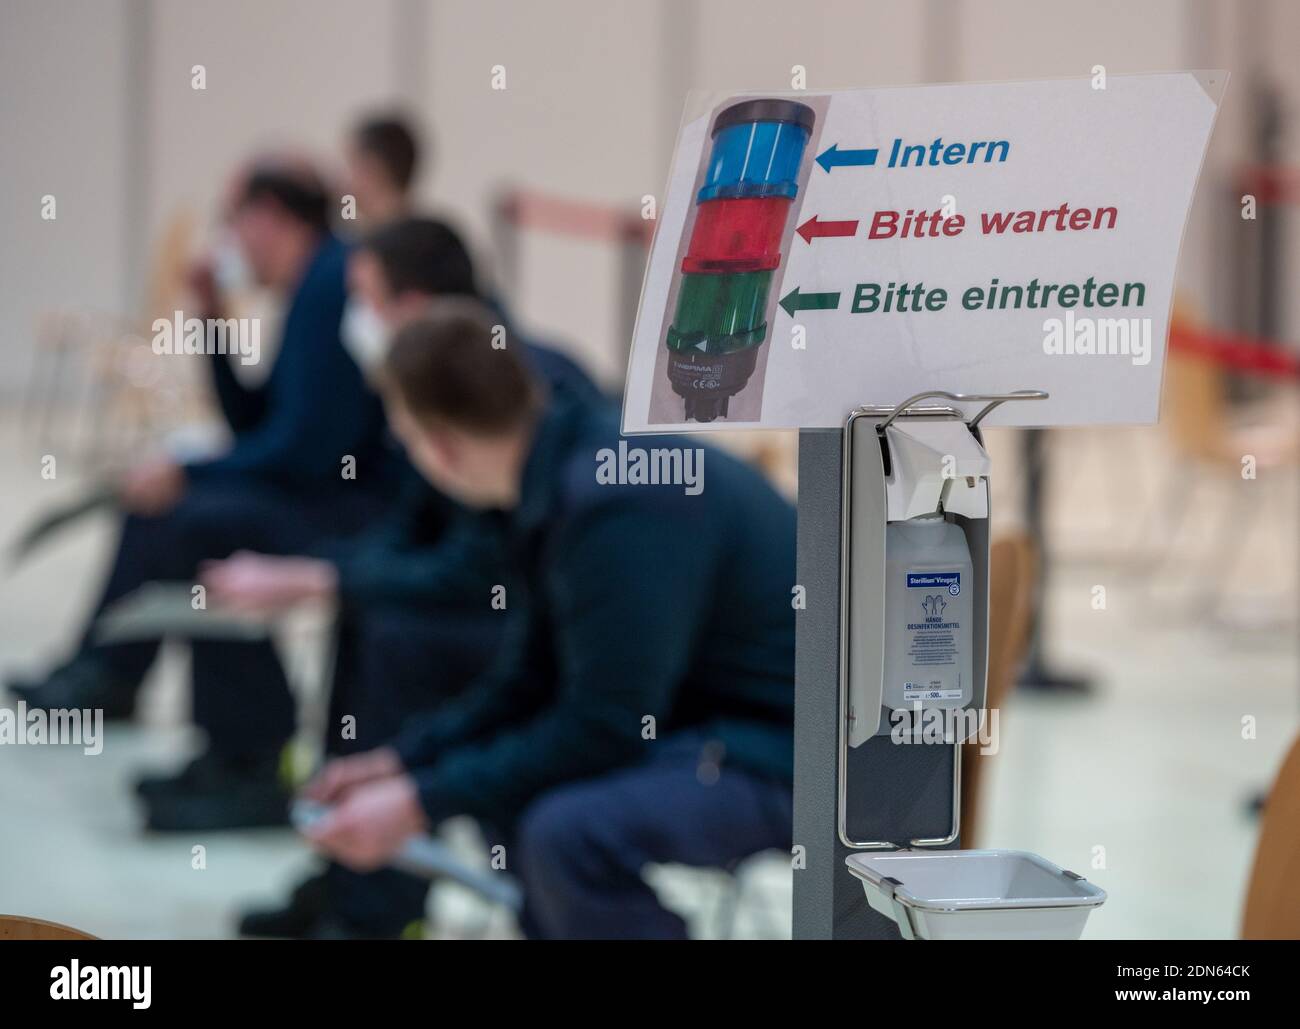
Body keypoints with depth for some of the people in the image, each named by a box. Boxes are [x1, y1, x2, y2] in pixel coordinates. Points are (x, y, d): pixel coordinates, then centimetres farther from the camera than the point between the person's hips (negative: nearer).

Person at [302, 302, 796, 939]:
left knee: (573, 831, -30)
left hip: (789, 745, -10)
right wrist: (399, 763, 3)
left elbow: (602, 729, -26)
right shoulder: (559, 475, 3)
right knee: (506, 773, 19)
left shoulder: (618, 503, -26)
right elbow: (529, 684, 12)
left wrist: (422, 805, -19)